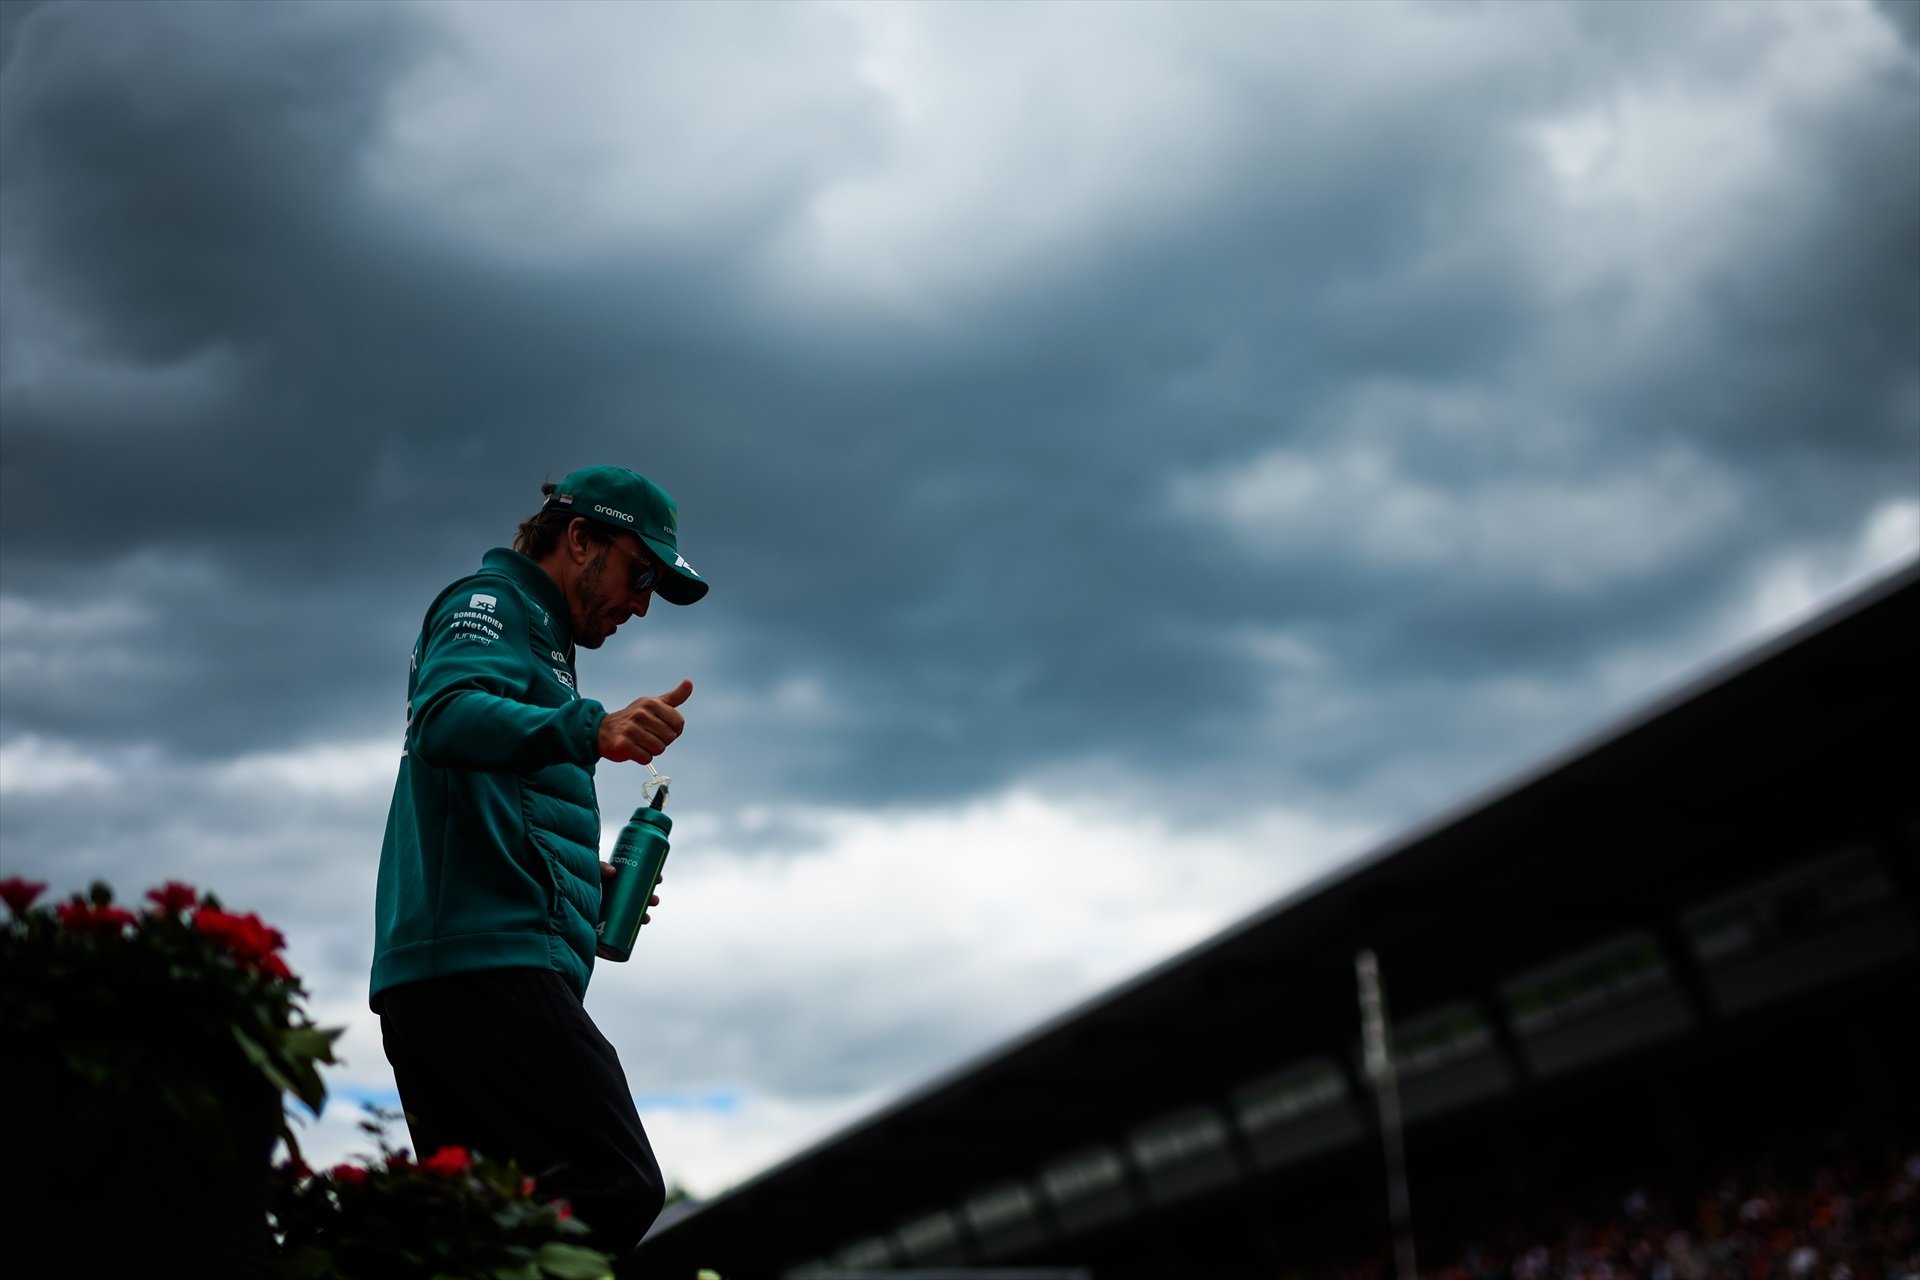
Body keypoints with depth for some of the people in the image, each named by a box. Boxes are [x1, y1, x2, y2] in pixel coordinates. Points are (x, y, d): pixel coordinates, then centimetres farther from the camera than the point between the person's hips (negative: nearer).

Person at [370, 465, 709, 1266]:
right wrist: (590, 730, -36)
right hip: (485, 959, -10)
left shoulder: (531, 635, 33)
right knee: (617, 1187, -19)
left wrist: (586, 881, 17)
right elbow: (446, 718, -20)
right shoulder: (491, 605, 3)